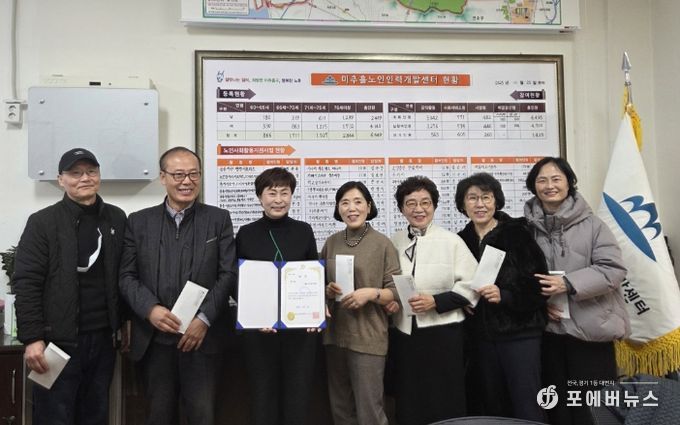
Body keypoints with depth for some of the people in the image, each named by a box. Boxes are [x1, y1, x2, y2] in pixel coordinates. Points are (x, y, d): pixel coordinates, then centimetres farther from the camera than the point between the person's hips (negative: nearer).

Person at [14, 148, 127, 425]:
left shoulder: (116, 219, 7)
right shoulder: (42, 222, -4)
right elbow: (27, 284, -8)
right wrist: (32, 339, -13)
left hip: (103, 337, 3)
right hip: (59, 340, -3)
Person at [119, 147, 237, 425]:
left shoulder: (218, 219, 4)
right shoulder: (139, 222, 7)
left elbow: (229, 274, -3)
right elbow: (127, 276, 4)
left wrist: (204, 319, -13)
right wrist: (150, 309, -14)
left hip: (202, 336, -1)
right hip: (154, 338, 2)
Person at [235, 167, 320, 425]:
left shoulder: (304, 231, 4)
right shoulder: (246, 234, 1)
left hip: (300, 328, 1)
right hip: (258, 329, -1)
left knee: (298, 399, 7)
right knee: (263, 398, 8)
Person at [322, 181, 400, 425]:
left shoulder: (382, 244, -6)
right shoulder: (331, 243, 6)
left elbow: (397, 292, -4)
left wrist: (371, 293, -20)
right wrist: (328, 291, -5)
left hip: (368, 337, -4)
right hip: (335, 334, 5)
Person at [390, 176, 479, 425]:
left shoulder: (451, 241, -4)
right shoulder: (394, 242, 7)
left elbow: (471, 285, -9)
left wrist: (436, 301, -18)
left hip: (443, 332, -3)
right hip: (405, 332, 4)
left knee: (445, 404, 7)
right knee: (408, 404, 15)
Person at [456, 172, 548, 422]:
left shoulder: (517, 233, -8)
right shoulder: (461, 241, 5)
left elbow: (538, 284, -12)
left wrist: (504, 296, -23)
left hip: (519, 333, -4)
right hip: (481, 336, 5)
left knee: (527, 407, -1)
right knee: (493, 407, 14)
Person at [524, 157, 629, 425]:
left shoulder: (590, 224, -5)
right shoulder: (527, 227, 1)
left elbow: (613, 269, -10)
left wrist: (569, 284, -20)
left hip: (590, 329, -2)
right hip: (548, 329, 2)